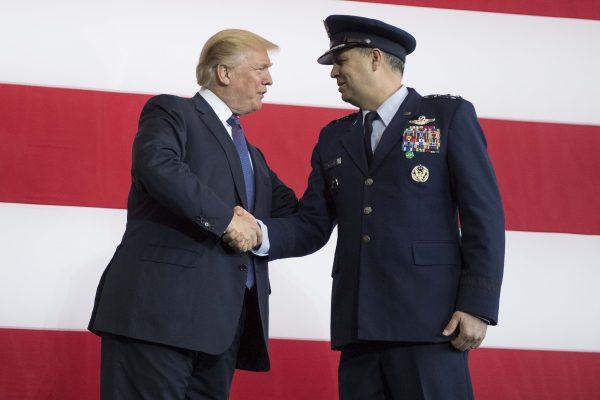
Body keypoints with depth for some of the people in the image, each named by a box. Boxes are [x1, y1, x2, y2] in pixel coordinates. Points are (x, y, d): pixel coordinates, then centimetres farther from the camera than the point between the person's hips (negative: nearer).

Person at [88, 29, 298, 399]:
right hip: (161, 308, -8)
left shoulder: (252, 157, 32)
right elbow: (157, 164, -16)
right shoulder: (172, 112, 6)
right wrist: (225, 217, -19)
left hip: (223, 323, 8)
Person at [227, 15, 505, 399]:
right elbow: (311, 227, 13)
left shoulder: (449, 115, 5)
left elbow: (483, 213, -1)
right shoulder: (334, 138, 20)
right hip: (359, 324, 5)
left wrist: (477, 306, -11)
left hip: (429, 321, -5)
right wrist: (259, 234, -8)